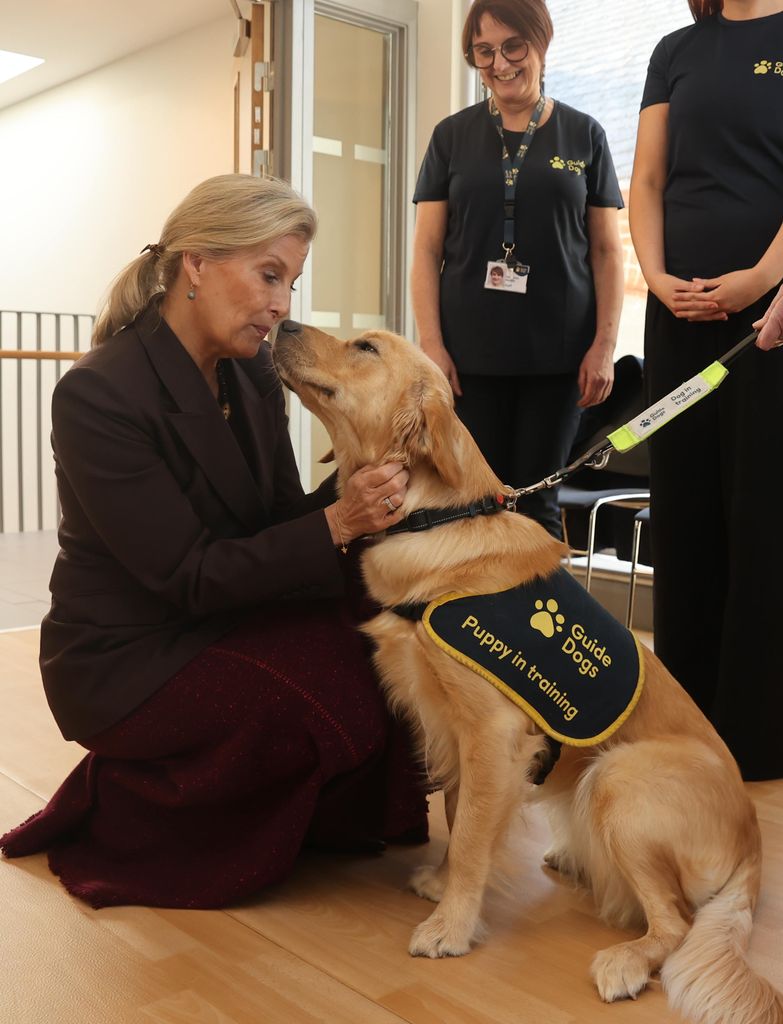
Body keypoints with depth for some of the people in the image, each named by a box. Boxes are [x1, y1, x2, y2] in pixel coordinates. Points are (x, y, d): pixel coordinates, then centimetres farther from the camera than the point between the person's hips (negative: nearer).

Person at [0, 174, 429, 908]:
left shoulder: (252, 373, 0)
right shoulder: (99, 394, -22)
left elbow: (280, 518, 1)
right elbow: (190, 576, -23)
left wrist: (355, 490, -19)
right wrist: (336, 525, -31)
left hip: (219, 624, 7)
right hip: (127, 661, -7)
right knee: (347, 703, -24)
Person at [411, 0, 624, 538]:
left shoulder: (584, 135, 7)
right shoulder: (453, 136, 8)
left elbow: (607, 250, 6)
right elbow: (427, 249, 5)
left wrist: (605, 343, -3)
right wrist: (431, 343, -5)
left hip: (557, 352, 0)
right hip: (470, 352, 1)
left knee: (535, 499, 2)